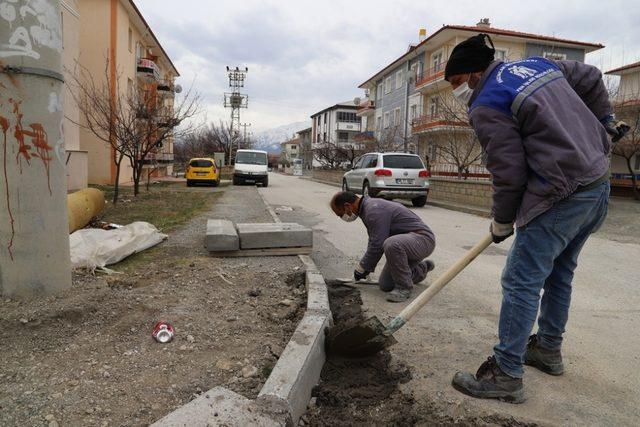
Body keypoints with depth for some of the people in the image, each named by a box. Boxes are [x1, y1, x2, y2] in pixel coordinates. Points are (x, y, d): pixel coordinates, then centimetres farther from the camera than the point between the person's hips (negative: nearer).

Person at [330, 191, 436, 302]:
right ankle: (421, 269, 28)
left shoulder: (374, 210, -23)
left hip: (423, 239, -10)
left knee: (391, 244, -40)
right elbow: (374, 242, 19)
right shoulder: (370, 207, 10)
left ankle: (404, 287, -18)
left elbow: (377, 246, -24)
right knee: (385, 285, 6)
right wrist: (368, 268, 20)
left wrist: (361, 267, -10)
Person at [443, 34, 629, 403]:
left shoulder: (487, 106, -13)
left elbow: (509, 175, -15)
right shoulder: (537, 64, 13)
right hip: (600, 184, 10)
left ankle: (506, 376, 4)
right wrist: (606, 121, 33)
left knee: (521, 282, -4)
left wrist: (502, 223, -1)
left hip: (561, 197, -10)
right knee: (559, 273, 21)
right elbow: (591, 77, 25)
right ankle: (549, 349, 37)